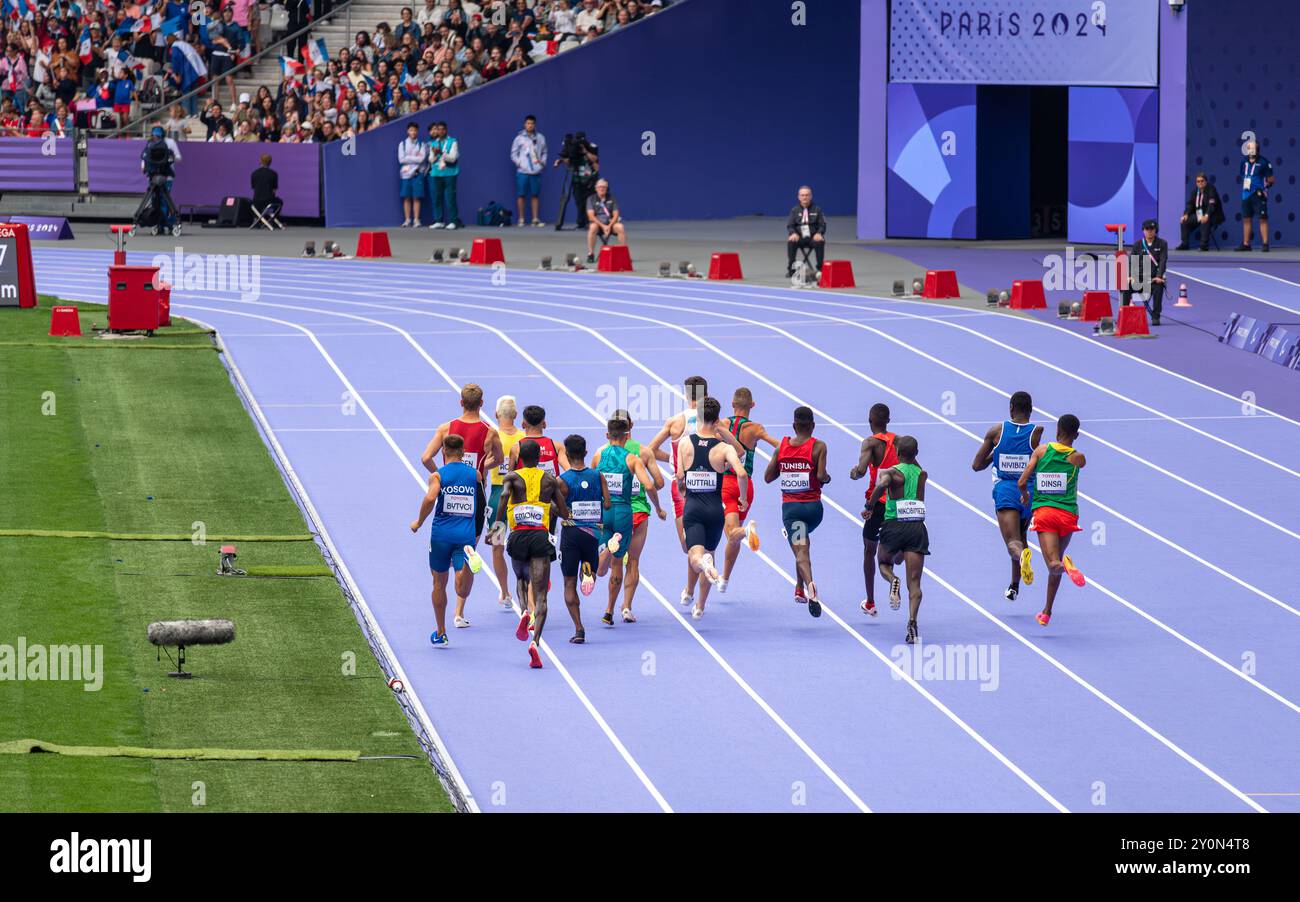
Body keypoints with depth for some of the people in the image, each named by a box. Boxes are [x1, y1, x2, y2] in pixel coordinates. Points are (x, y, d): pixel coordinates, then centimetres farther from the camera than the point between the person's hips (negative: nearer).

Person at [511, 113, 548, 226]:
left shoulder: (540, 138, 7)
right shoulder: (519, 138, 1)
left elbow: (544, 152, 13)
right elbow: (513, 153, 5)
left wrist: (542, 162, -1)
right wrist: (519, 163, -7)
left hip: (536, 171, 2)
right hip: (522, 171, -2)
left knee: (535, 195, 4)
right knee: (521, 195, 0)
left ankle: (535, 218, 9)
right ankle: (521, 219, 6)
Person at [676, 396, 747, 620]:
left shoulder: (685, 442, -3)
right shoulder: (724, 448, -7)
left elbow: (679, 476, -5)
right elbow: (741, 474, -20)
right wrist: (743, 498, -2)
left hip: (692, 507, -1)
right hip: (715, 508, 1)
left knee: (695, 556, -6)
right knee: (708, 554, 21)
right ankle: (700, 607, 28)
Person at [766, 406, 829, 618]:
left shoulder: (782, 446, 3)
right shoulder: (818, 446, -5)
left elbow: (768, 477, 7)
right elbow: (821, 476, -15)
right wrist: (827, 477, 7)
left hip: (790, 506, 0)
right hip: (813, 506, 0)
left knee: (801, 552, -8)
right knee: (803, 540, 29)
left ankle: (809, 584, -37)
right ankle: (800, 588, 30)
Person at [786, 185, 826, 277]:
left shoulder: (817, 209, 9)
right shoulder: (795, 210, 11)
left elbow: (822, 225, 5)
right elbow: (789, 225, 5)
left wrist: (819, 233, -18)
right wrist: (793, 233, -18)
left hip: (813, 237, -1)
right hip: (799, 237, 1)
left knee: (820, 242, -34)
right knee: (791, 242, -31)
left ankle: (820, 268, -25)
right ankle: (791, 269, -23)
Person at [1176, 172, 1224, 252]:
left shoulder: (1211, 190, -13)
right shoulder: (1195, 190, 8)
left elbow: (1212, 205, -25)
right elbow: (1190, 203, 7)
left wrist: (1206, 216, -41)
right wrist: (1186, 214, -12)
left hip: (1211, 216, -7)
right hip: (1198, 215, 7)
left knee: (1205, 222, -38)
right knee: (1184, 221, -7)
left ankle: (1204, 245, -34)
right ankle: (1184, 244, -1)